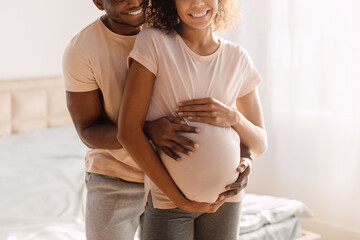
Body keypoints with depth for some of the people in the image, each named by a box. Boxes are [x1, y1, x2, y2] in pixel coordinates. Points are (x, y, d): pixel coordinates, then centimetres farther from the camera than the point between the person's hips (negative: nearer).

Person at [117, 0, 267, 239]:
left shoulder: (238, 58, 4)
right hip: (167, 198, -3)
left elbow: (259, 145, 8)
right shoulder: (153, 42, -6)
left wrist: (232, 117, -14)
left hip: (226, 197, 3)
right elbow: (128, 130, -11)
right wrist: (180, 199, -11)